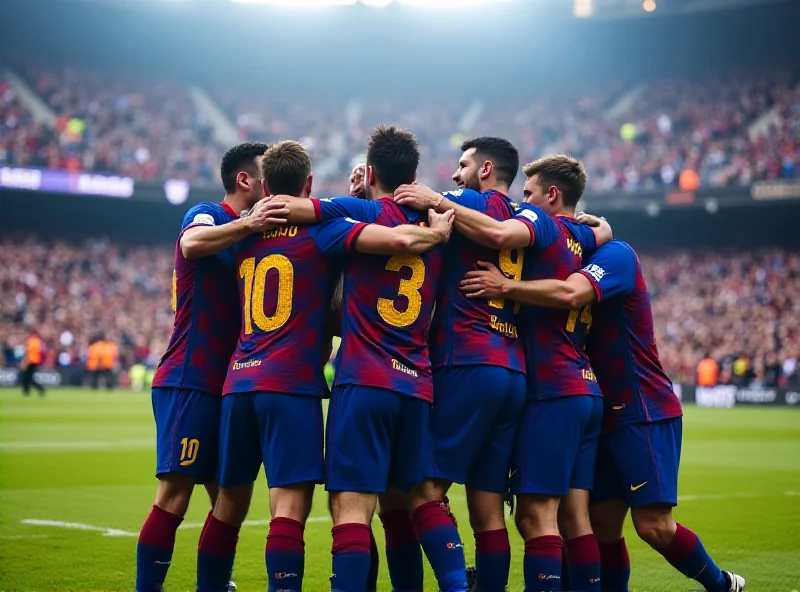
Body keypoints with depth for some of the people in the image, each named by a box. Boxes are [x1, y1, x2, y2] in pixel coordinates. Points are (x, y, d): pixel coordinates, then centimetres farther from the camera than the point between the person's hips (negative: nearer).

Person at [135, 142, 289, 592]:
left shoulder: (258, 231, 18)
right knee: (176, 495, -11)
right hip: (189, 381, -9)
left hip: (223, 385, 9)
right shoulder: (207, 215, -5)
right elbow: (192, 243, -28)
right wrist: (246, 225, -39)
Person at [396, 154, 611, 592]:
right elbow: (604, 229, 38)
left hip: (552, 391, -8)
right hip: (585, 390, 8)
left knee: (535, 515, -10)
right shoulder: (582, 240, 15)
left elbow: (499, 234, -25)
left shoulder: (541, 220, -4)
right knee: (575, 517, 8)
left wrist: (437, 202, -18)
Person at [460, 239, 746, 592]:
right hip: (605, 417, 8)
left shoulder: (616, 253, -10)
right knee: (602, 525, 3)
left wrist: (505, 286, -23)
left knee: (654, 526, -10)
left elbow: (570, 295, -28)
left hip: (644, 413, -8)